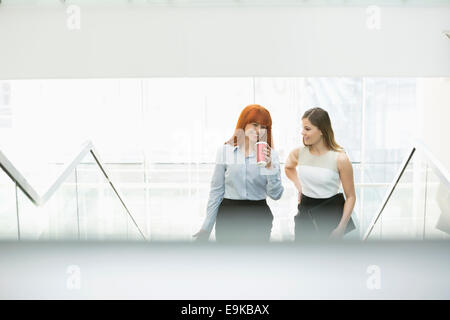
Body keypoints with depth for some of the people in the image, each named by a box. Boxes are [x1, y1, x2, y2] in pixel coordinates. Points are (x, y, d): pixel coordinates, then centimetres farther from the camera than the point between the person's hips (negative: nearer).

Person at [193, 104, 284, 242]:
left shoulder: (270, 154, 1)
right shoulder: (225, 151, 1)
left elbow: (276, 195, -4)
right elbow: (216, 191, 3)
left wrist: (269, 166, -17)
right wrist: (207, 227, 3)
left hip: (258, 216, 0)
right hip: (228, 215, 0)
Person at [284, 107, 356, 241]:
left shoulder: (340, 159, -14)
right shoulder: (298, 153, -3)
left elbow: (351, 196, -8)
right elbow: (288, 168, 23)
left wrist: (341, 227, -13)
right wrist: (299, 187, 7)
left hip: (331, 214, -3)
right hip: (306, 214, 4)